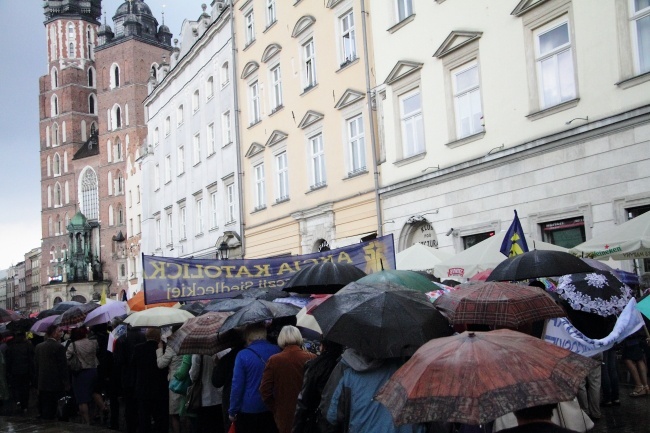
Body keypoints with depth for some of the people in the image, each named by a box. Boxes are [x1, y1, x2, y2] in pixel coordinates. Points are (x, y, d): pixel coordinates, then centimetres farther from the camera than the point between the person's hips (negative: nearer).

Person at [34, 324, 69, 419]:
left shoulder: (38, 347, 7)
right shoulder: (59, 347, -13)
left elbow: (36, 365, 13)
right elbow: (63, 366, -12)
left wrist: (37, 383, 20)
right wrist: (66, 383, -6)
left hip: (42, 384, 6)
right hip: (55, 384, -6)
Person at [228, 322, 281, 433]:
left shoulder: (243, 355, -12)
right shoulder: (277, 351, -1)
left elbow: (237, 385, -12)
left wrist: (232, 411, -4)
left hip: (248, 409, -3)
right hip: (272, 408, 3)